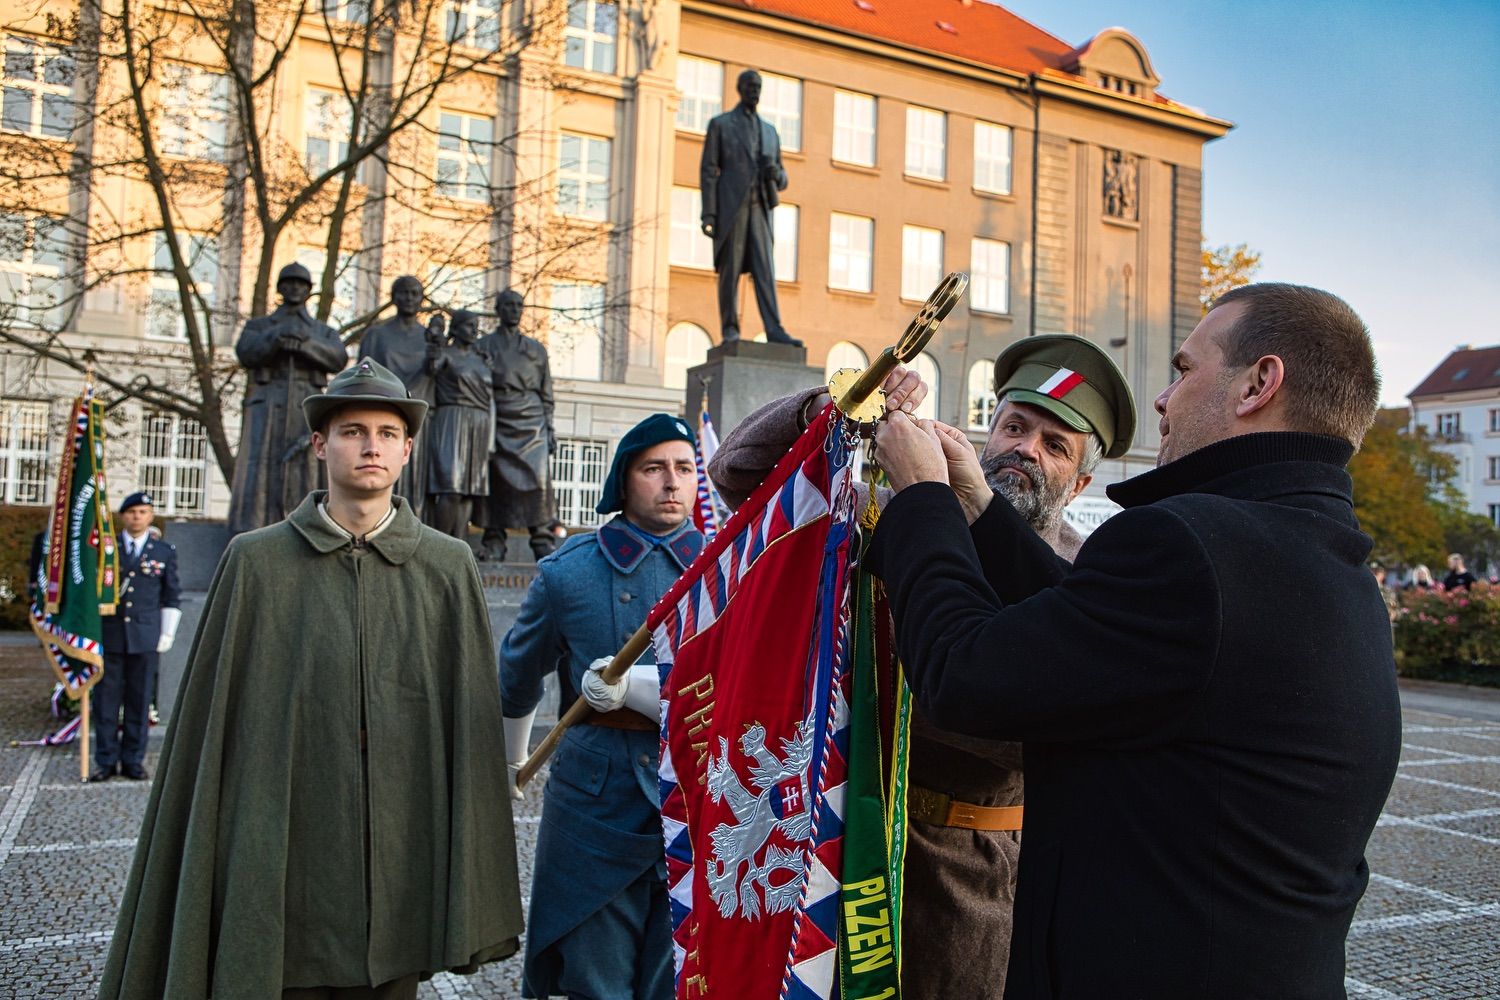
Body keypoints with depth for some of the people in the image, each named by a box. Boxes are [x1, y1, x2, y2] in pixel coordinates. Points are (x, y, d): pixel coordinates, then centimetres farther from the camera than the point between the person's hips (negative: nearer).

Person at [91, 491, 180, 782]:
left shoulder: (165, 552, 7)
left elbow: (172, 598, 10)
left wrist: (167, 634, 3)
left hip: (146, 637, 0)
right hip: (109, 635, 0)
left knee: (139, 701, 4)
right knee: (106, 698, 2)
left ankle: (133, 760, 12)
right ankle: (106, 760, 11)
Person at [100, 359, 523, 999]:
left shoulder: (448, 568, 2)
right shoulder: (256, 562, 1)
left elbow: (471, 725, 2)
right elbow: (212, 722, 2)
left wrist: (473, 895, 0)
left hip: (402, 869, 1)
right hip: (283, 867, -1)